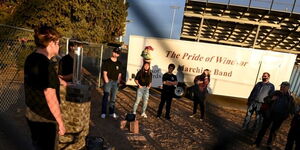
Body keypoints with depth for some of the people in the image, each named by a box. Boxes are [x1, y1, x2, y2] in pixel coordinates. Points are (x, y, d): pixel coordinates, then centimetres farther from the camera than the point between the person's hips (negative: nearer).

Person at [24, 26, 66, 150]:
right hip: (43, 118, -9)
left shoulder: (31, 58, 1)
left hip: (32, 114, 9)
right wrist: (60, 122, -15)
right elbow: (51, 99, -25)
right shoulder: (44, 64, -28)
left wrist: (63, 82, 35)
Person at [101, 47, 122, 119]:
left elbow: (119, 74, 11)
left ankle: (112, 112, 19)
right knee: (106, 97, -6)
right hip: (108, 81, -4)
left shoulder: (119, 63, 10)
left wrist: (118, 82, 2)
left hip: (115, 82, 4)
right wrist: (107, 82, -12)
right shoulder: (107, 62, -1)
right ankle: (103, 113, 1)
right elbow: (105, 73, -5)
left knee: (113, 98, 10)